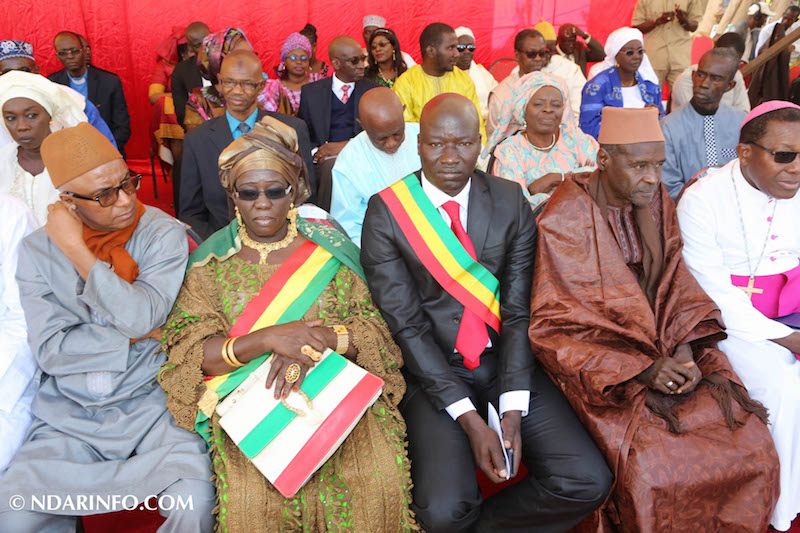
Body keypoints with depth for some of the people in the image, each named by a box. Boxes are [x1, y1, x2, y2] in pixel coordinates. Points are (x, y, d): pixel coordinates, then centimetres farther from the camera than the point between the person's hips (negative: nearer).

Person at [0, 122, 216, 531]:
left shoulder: (164, 233, -6)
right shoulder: (37, 249, 1)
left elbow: (142, 318, -18)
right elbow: (49, 350, -6)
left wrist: (77, 251, -16)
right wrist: (138, 338, -11)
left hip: (149, 403, -2)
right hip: (69, 413, 2)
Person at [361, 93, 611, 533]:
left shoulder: (511, 201, 0)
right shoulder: (386, 212, -8)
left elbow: (519, 310, -3)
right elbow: (405, 326, -11)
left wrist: (513, 410, -13)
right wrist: (469, 419, -16)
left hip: (505, 364, 3)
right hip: (432, 371, -2)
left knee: (588, 483, -13)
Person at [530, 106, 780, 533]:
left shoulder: (656, 202, 4)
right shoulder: (563, 220, -14)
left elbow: (674, 285, 7)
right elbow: (554, 326, -14)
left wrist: (684, 349, -12)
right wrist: (641, 369, -21)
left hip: (663, 343, 6)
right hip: (596, 354, -5)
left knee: (753, 446, -8)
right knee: (649, 468, -24)